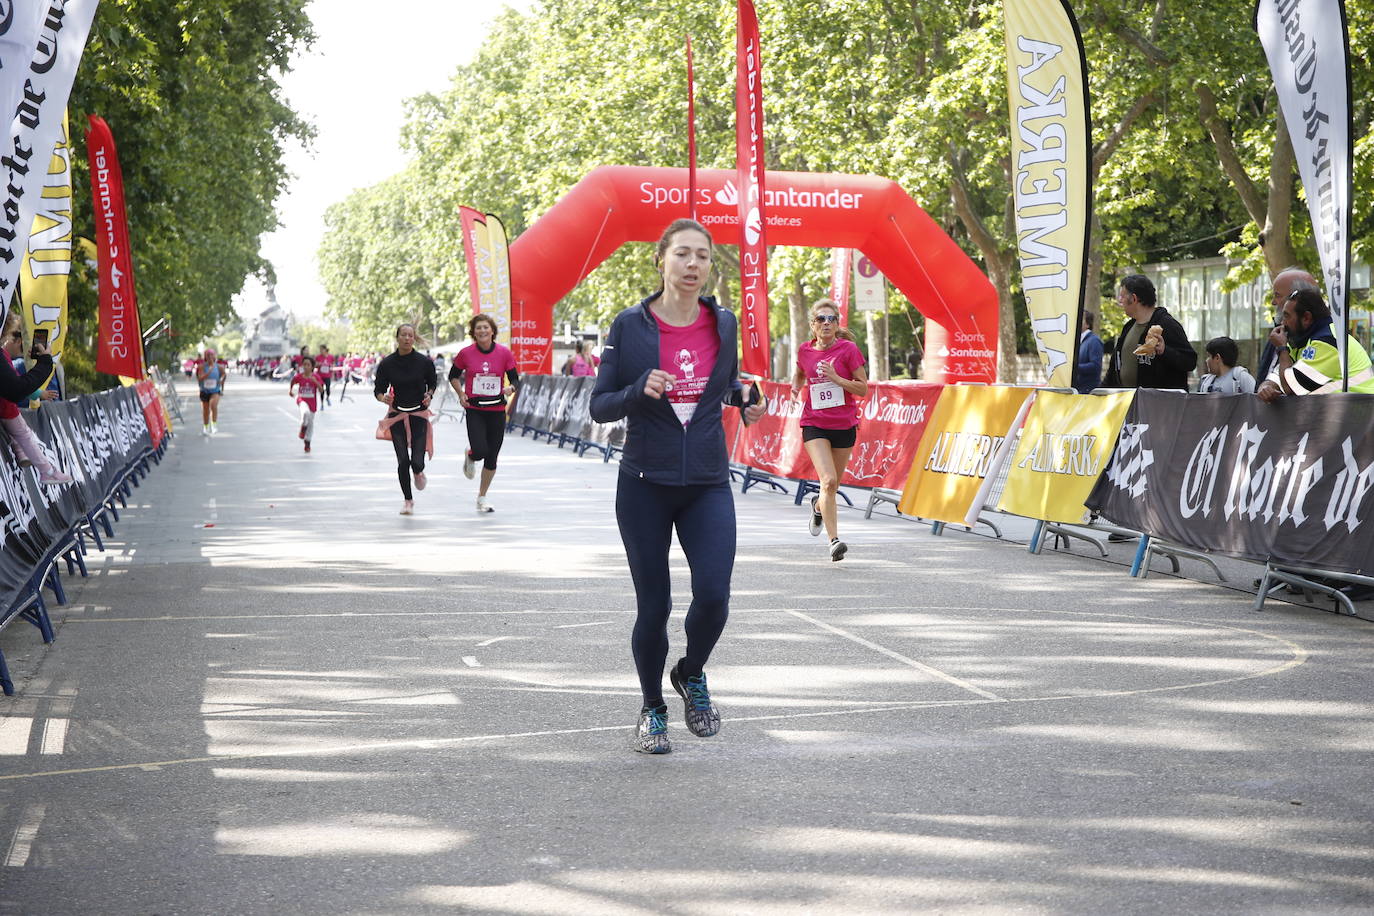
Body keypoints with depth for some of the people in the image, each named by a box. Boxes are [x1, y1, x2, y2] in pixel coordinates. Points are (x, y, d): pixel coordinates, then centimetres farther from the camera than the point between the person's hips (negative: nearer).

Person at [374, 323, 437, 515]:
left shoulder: (424, 362, -6)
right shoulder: (387, 363, -6)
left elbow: (433, 382, 10)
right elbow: (378, 389, 0)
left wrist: (429, 395, -9)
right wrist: (383, 397, -22)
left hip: (419, 414, -1)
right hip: (397, 414, 1)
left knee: (417, 461, -8)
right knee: (403, 461, -3)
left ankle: (418, 472, 31)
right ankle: (408, 500, 17)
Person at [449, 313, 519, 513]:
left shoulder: (504, 353, -3)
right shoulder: (465, 353, -4)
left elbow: (514, 378, 4)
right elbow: (453, 376, 10)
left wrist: (511, 388, -19)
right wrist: (461, 394, -5)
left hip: (497, 410, 2)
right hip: (474, 409, -2)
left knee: (492, 458, 5)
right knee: (480, 451, -18)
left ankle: (482, 497, 23)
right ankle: (470, 457, 22)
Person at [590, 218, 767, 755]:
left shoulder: (723, 323, 3)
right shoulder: (630, 326, -5)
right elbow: (599, 406, -2)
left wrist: (745, 401, 0)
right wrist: (640, 390, -21)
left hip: (707, 484, 2)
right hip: (645, 487, -2)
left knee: (713, 596, -13)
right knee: (653, 606, 3)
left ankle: (691, 675, 20)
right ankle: (652, 710, 27)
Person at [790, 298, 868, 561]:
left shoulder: (848, 349, -6)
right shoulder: (804, 351, 1)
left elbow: (863, 389, -6)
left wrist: (836, 378, -19)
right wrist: (796, 387, 3)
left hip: (844, 425, 1)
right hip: (814, 425, 0)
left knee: (834, 484, 13)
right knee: (828, 480, -19)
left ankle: (818, 506, 49)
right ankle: (834, 540, -20)